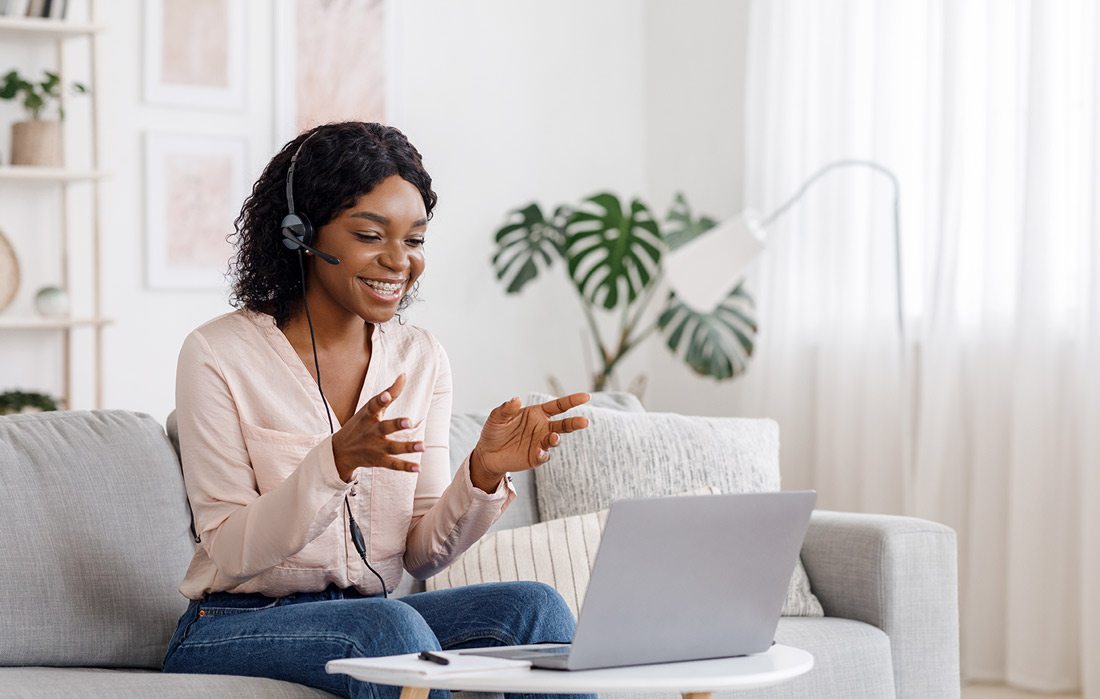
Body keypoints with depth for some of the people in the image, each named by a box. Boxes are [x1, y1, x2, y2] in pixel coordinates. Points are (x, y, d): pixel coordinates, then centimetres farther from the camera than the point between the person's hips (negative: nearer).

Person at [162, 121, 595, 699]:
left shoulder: (420, 358, 6)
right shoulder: (219, 355, -10)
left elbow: (422, 554, 3)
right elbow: (231, 554, -15)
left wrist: (483, 472, -17)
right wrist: (337, 460, -30)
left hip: (374, 619, 5)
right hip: (235, 628, -4)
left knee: (532, 605, -23)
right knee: (388, 624, -35)